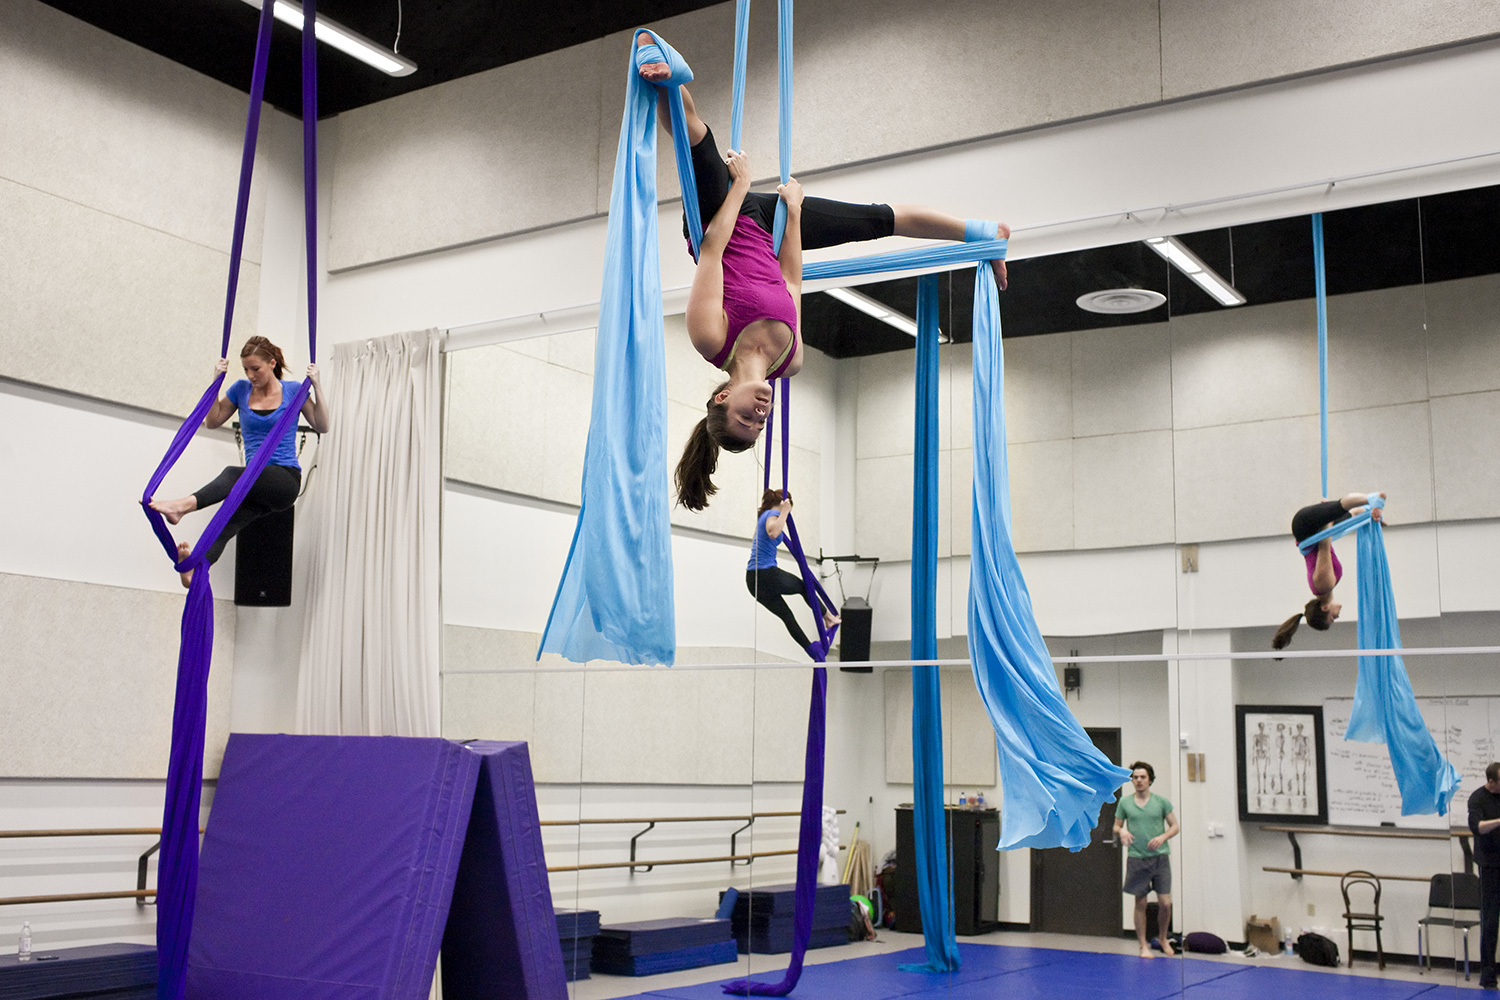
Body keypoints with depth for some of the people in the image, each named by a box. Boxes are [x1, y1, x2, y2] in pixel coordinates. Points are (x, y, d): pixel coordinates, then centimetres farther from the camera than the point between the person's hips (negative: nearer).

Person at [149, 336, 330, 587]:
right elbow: (212, 422, 17)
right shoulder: (241, 390, 11)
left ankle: (184, 505, -59)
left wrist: (316, 385, -7)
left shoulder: (293, 391, 3)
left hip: (286, 480, -4)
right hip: (256, 488, 4)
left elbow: (322, 426, 2)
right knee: (226, 524, -28)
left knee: (234, 475, -36)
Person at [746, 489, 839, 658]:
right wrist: (784, 513, -28)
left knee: (786, 616, 13)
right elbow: (773, 533, -37)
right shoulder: (772, 515, -11)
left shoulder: (764, 515, 18)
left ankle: (814, 652, 16)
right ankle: (828, 617, 36)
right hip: (767, 574, -9)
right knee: (803, 586, 20)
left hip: (752, 580, 9)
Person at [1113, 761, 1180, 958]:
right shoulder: (1124, 803, 5)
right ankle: (1143, 945, 15)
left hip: (1160, 857, 0)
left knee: (1165, 903, -2)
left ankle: (1163, 938, 23)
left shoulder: (1161, 802, 2)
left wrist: (1163, 837, -12)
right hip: (1136, 859, 0)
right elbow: (1116, 826, 12)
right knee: (1140, 904, 4)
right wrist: (1121, 832, -10)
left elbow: (1175, 826, 6)